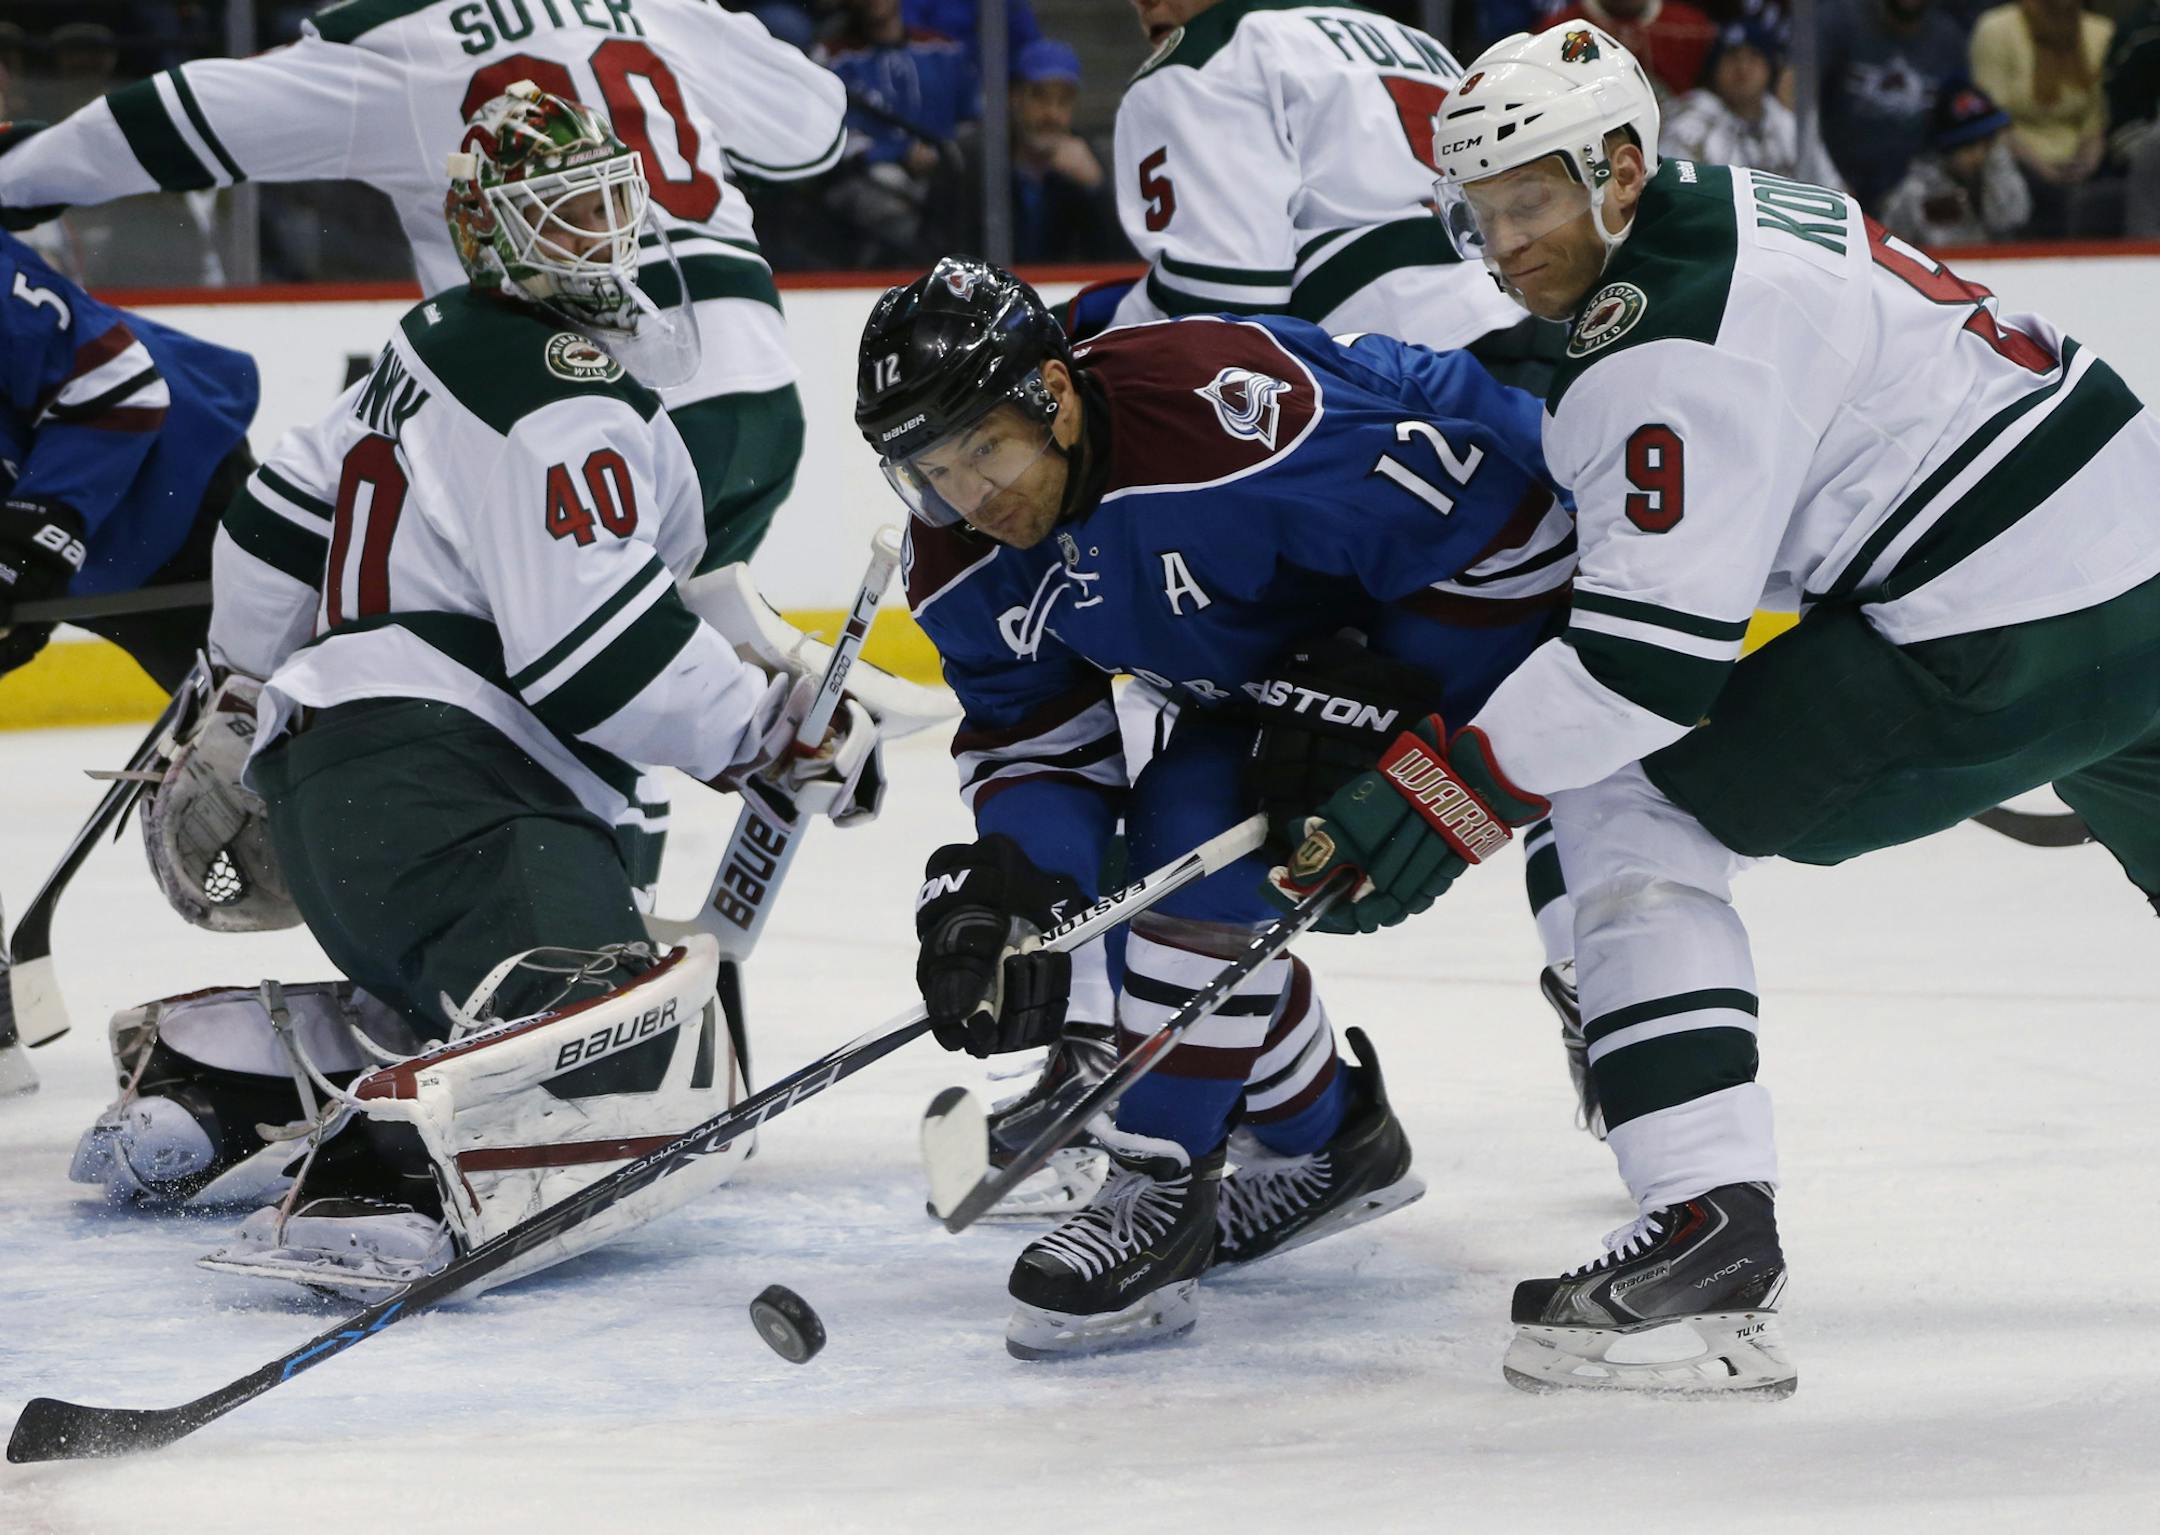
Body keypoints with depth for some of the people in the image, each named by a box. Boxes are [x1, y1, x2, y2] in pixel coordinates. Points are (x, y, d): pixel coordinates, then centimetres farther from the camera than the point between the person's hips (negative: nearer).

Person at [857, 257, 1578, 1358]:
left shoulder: (1236, 418, -38)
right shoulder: (967, 561, -12)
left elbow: (1504, 532, -30)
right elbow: (1033, 737, -2)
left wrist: (1369, 701, -27)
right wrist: (1003, 889, -21)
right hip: (1267, 669, 9)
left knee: (1198, 828, -23)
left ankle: (1159, 1193, -16)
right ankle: (1326, 1140, 21)